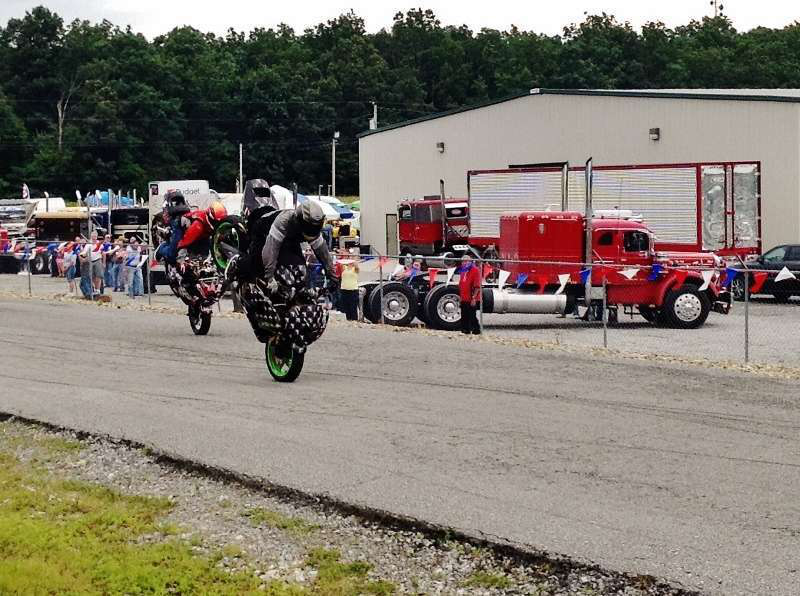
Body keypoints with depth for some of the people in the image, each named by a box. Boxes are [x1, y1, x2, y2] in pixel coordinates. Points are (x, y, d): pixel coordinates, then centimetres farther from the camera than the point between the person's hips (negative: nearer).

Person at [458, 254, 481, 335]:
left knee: (472, 316, -6)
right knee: (464, 316, 13)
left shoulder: (475, 270, -10)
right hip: (464, 299, 8)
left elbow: (477, 286, -16)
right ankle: (465, 330, 21)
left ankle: (476, 331, 1)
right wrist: (460, 296, 18)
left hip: (471, 300, -8)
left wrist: (474, 298, -21)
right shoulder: (462, 271, 16)